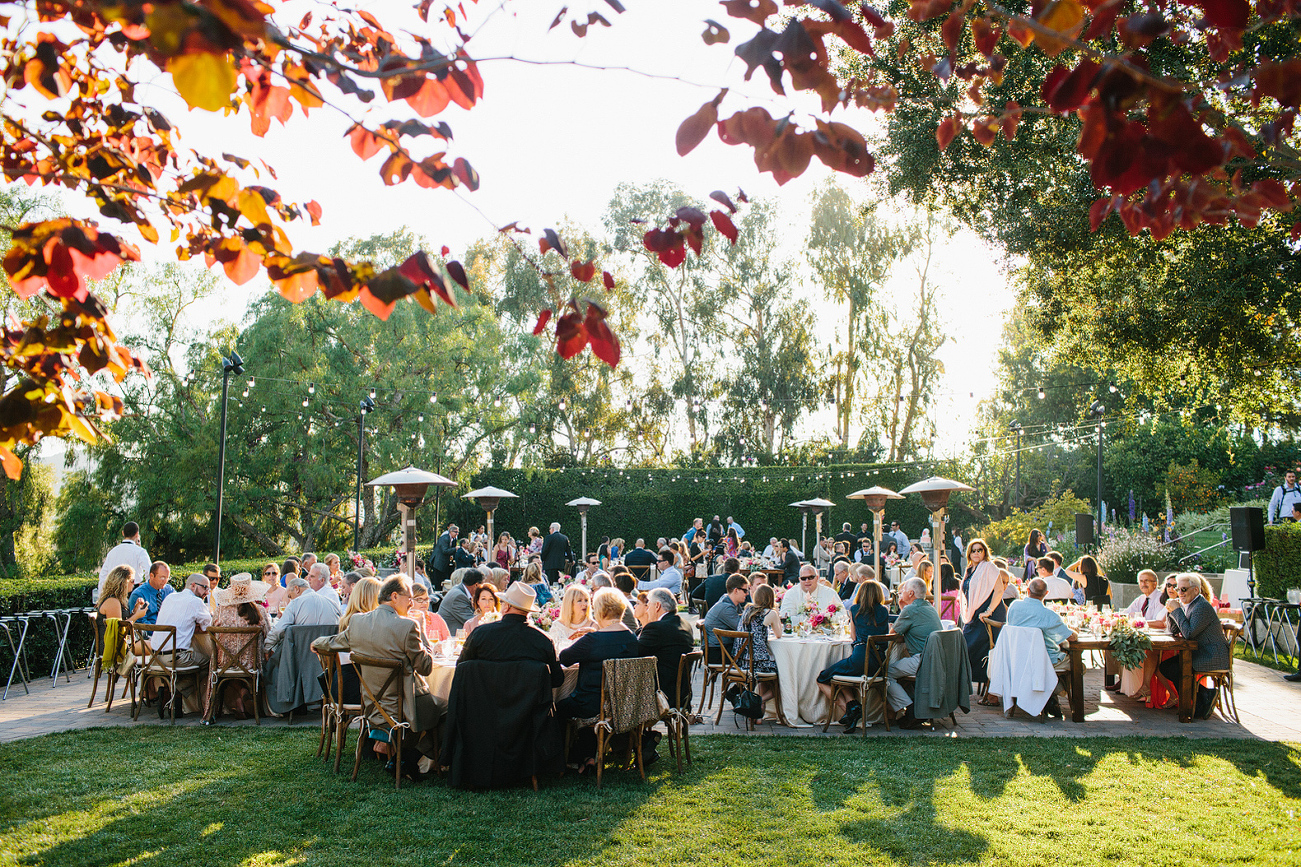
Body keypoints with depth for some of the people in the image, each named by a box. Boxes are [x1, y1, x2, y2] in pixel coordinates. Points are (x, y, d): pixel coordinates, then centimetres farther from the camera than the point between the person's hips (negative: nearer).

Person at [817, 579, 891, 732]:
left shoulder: (854, 609, 2)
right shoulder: (884, 611, 9)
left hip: (859, 659, -6)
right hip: (878, 666, 6)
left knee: (822, 679, 13)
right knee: (838, 675, 31)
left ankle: (850, 707, -1)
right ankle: (852, 705, 10)